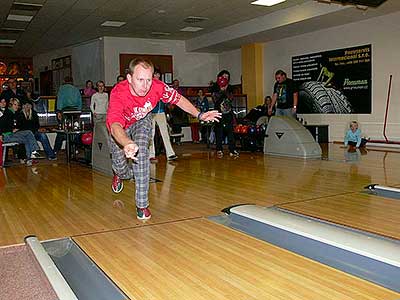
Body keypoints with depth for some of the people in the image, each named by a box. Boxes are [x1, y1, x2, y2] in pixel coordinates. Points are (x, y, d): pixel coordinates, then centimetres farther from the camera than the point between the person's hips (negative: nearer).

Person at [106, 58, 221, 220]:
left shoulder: (157, 86, -32)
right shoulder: (118, 94, -41)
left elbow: (178, 98, -12)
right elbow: (115, 125, -55)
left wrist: (199, 114, -18)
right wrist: (127, 144, -75)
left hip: (142, 121, 1)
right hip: (120, 128, -1)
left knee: (140, 151, -24)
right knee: (120, 167, 1)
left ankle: (142, 205, -13)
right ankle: (119, 174, 45)